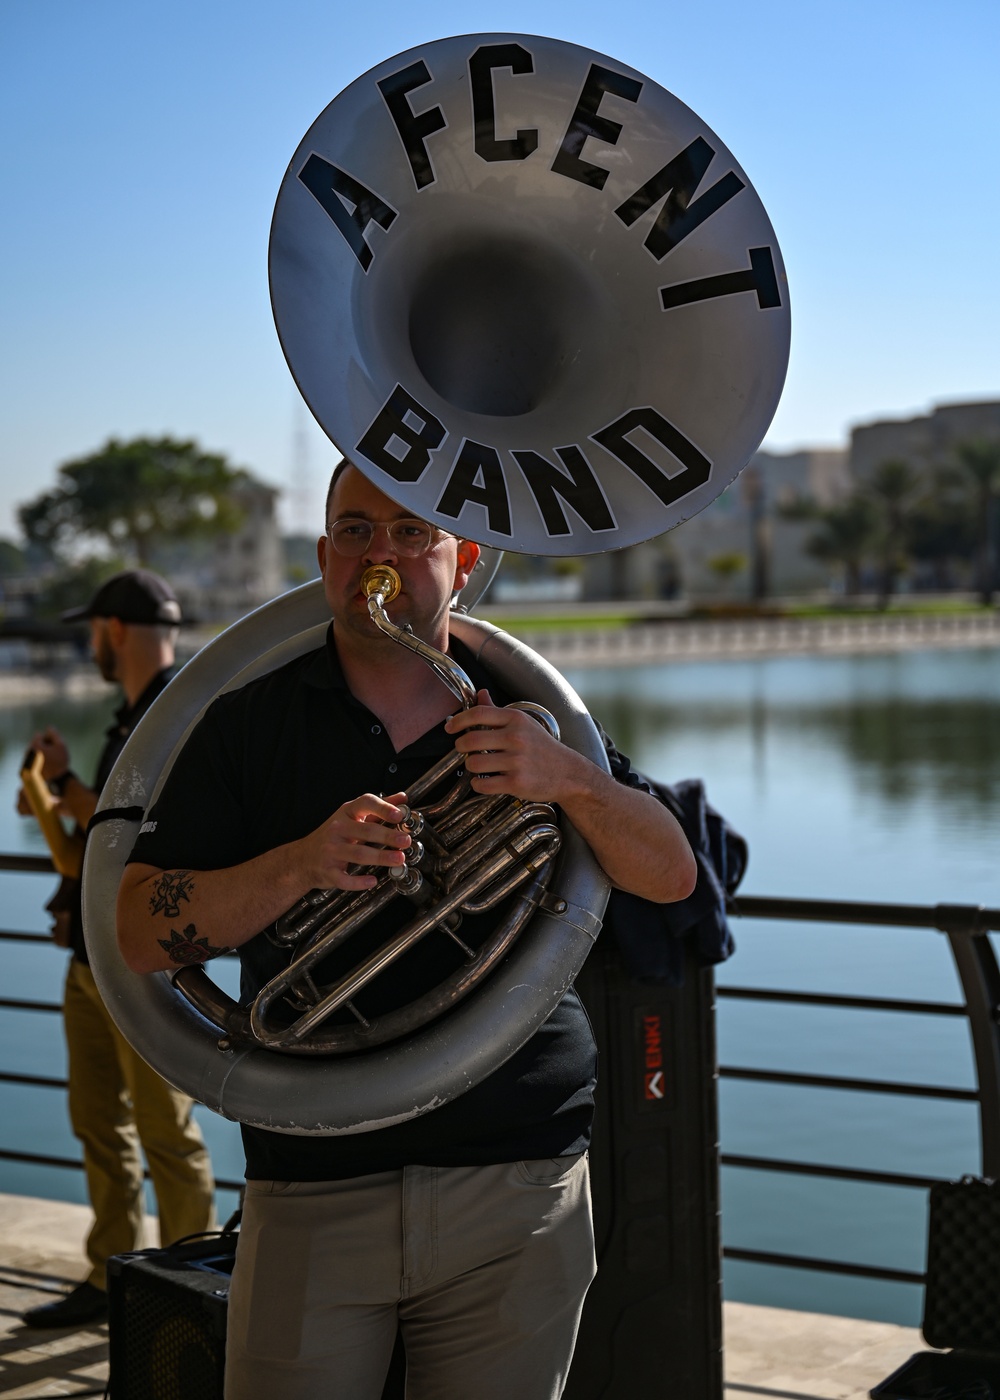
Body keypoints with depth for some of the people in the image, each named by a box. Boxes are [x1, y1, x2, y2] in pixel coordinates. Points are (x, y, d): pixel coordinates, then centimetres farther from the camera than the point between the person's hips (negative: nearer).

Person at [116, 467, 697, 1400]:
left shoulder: (526, 719, 8)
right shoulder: (247, 724, 4)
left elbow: (672, 877, -1)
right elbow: (142, 935, -4)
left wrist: (567, 778, -20)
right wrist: (299, 866, -21)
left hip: (516, 1188, 1)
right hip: (312, 1194, -1)